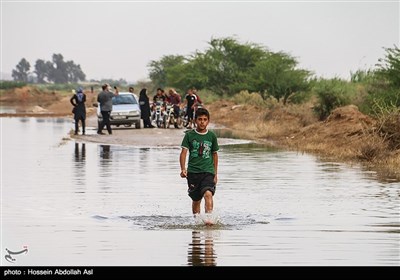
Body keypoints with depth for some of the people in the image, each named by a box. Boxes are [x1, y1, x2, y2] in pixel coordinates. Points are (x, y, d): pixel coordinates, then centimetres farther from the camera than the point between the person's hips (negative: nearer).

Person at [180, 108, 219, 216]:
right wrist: (183, 169, -19)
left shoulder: (212, 136, 6)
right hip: (193, 171, 1)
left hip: (208, 171, -1)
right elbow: (183, 153, -3)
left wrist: (215, 174, 18)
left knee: (208, 194, -23)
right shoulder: (189, 135, 2)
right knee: (196, 199, 8)